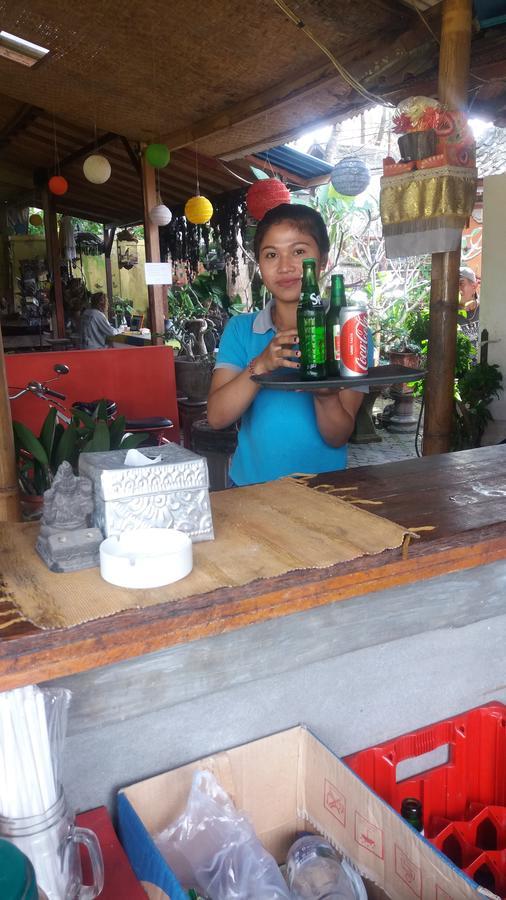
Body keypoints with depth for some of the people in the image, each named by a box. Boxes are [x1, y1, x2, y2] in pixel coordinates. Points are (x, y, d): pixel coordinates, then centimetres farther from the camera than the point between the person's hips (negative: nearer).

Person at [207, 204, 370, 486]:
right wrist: (260, 366, -20)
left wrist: (325, 396, -22)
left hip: (323, 485, 0)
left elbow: (338, 438, -3)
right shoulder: (240, 329, 4)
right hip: (251, 485, 1)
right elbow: (217, 417, -6)